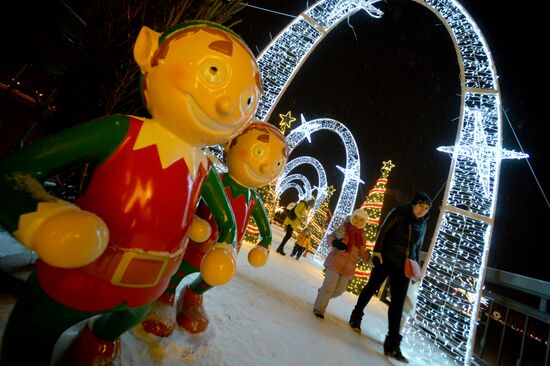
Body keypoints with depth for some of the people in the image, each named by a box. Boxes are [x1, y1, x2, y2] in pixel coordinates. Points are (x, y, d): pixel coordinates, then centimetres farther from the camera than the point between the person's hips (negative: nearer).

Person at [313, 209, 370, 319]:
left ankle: (323, 293, 44)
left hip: (349, 267, 5)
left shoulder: (362, 236, 3)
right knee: (329, 287, 0)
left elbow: (362, 253, 14)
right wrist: (335, 243, -22)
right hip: (336, 262, -5)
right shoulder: (344, 228, -9)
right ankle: (319, 309, 20)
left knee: (339, 290, 15)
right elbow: (330, 237, -1)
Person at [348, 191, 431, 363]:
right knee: (371, 287, 10)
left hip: (404, 267, 4)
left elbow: (418, 248, 17)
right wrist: (377, 251, -18)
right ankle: (356, 315, 33)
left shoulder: (423, 225, 9)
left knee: (398, 303, 1)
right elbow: (383, 231, -10)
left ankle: (392, 343, 8)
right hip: (386, 259, -4)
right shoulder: (399, 212, -6)